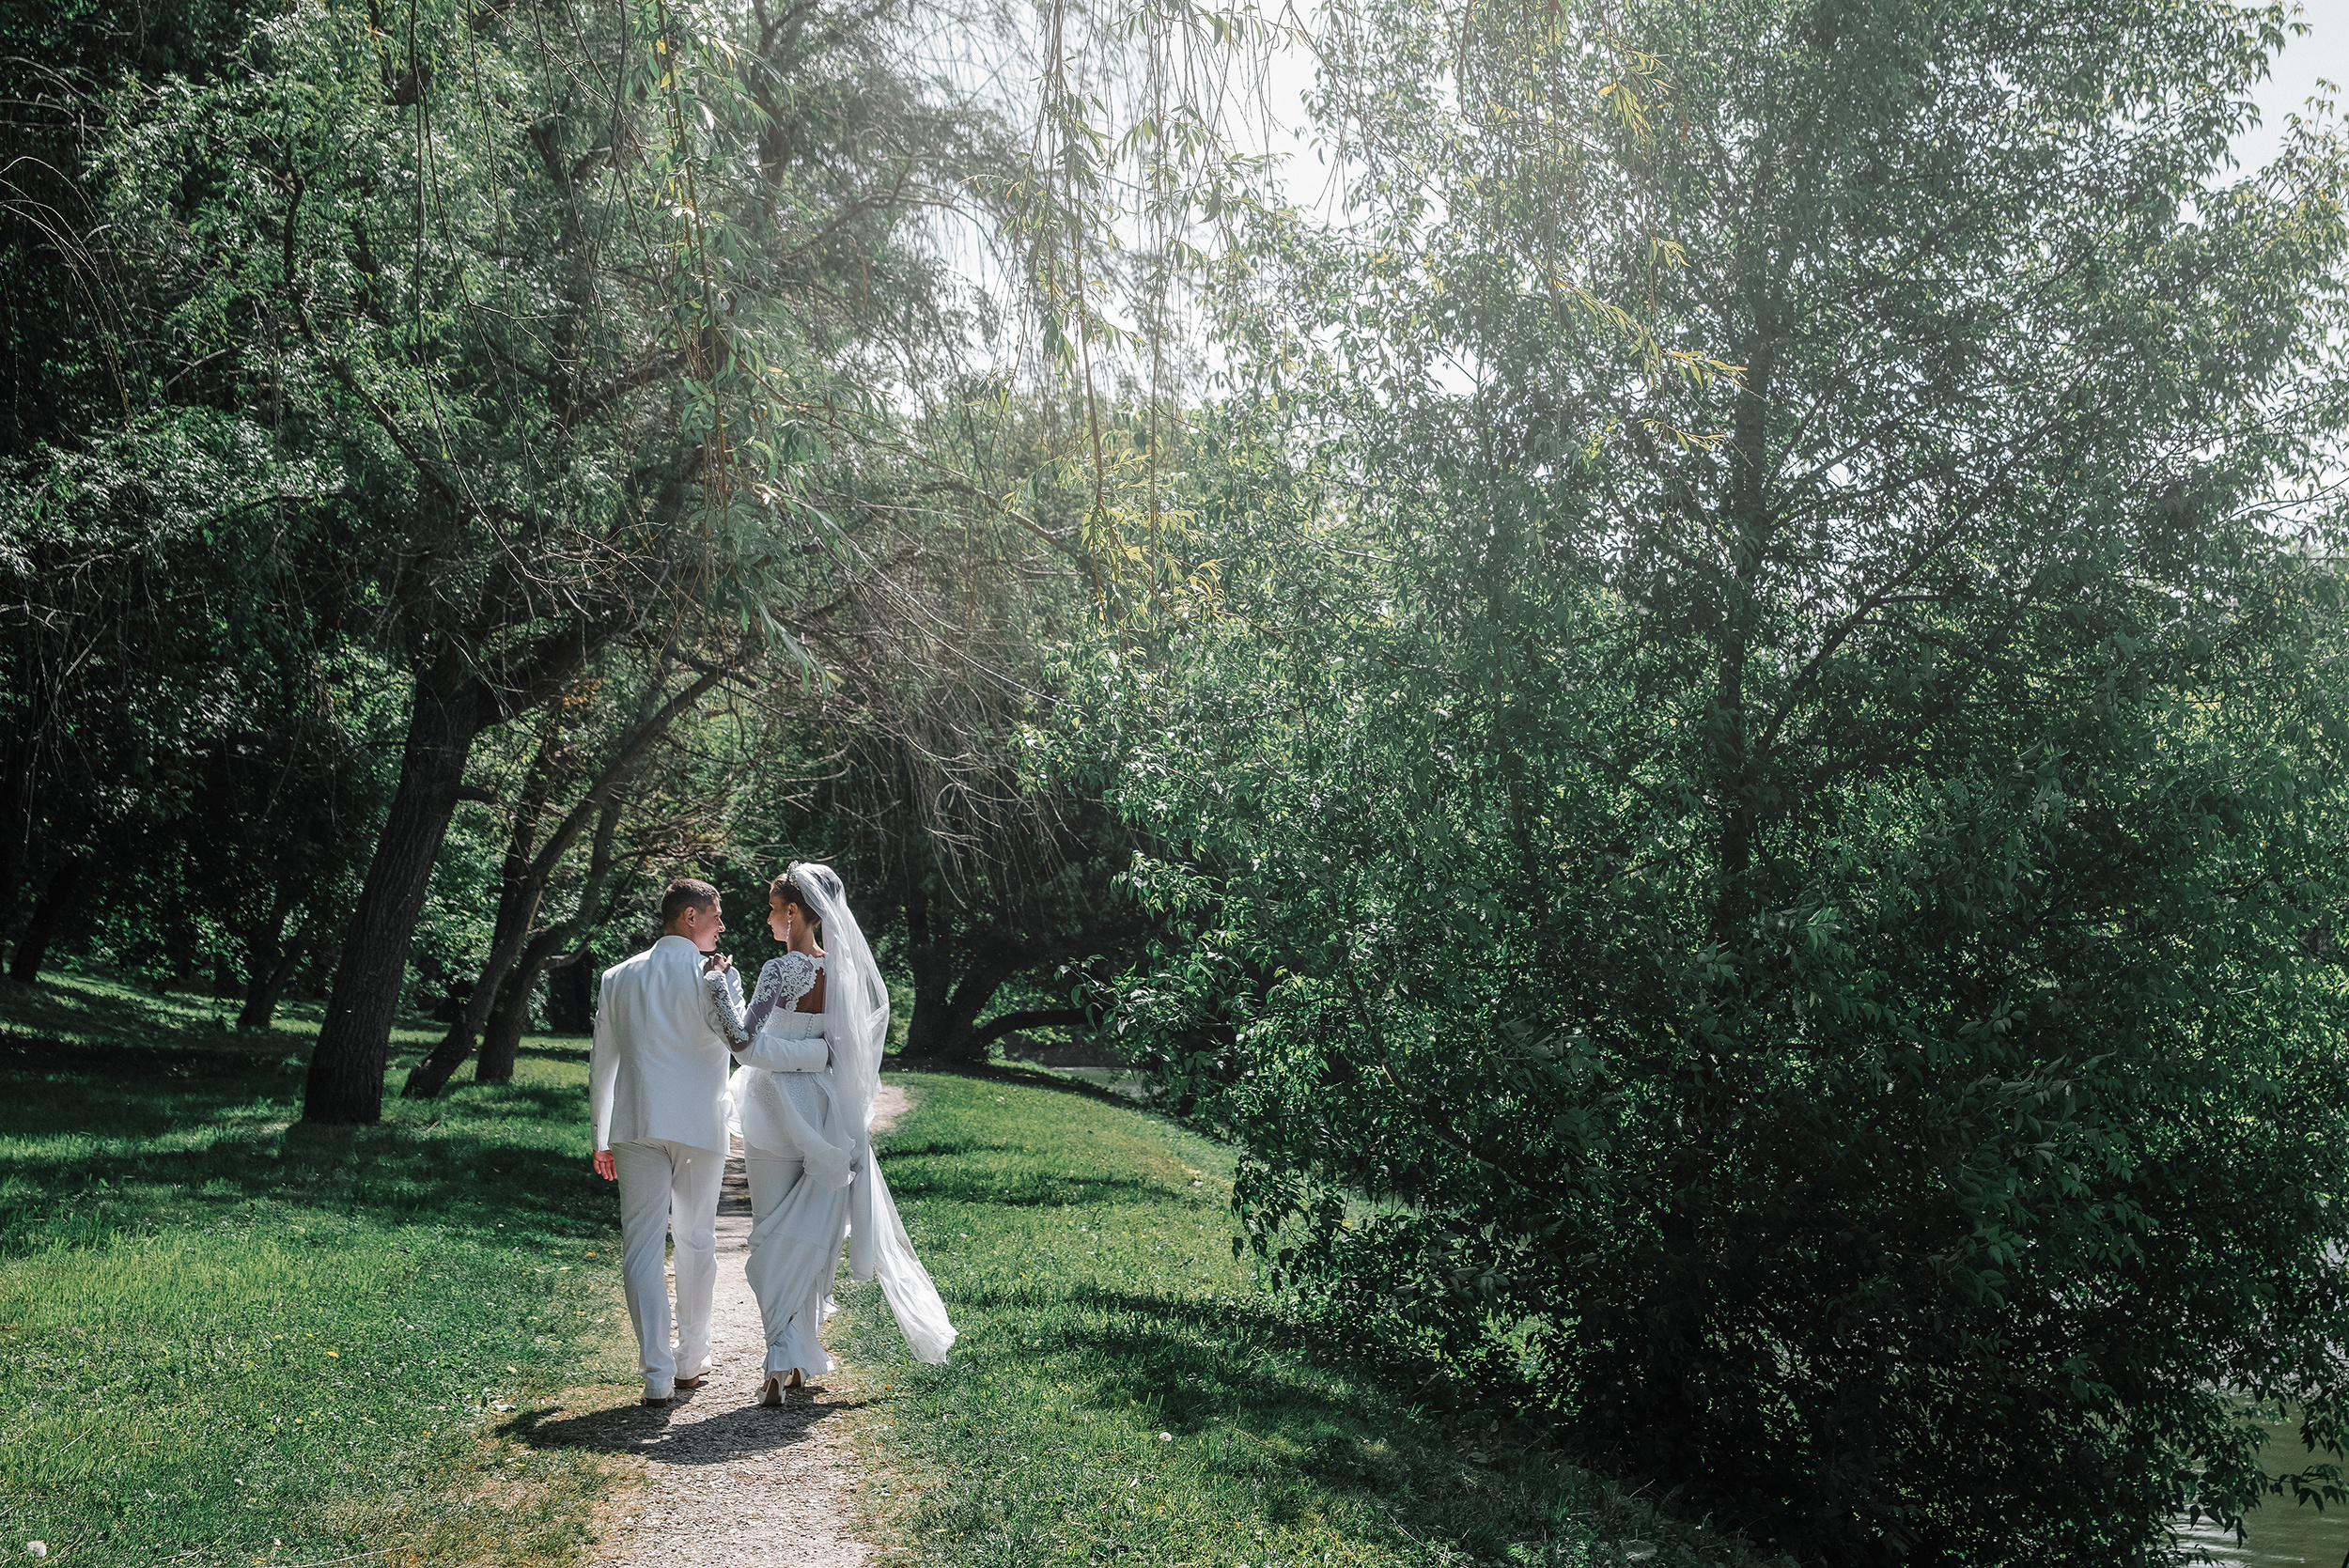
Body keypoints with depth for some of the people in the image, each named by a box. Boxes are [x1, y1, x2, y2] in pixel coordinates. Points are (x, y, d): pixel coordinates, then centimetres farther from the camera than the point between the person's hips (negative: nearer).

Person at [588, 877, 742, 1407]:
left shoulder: (619, 977, 10)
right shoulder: (708, 974, -4)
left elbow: (601, 1065, 14)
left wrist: (602, 1139, 22)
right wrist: (727, 980, -6)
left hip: (636, 1126, 2)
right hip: (700, 1125, -2)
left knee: (641, 1247, 2)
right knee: (696, 1241, 13)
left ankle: (658, 1375, -3)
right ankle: (692, 1360, 24)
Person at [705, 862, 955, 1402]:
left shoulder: (782, 971, -16)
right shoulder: (844, 969, 4)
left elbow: (746, 1043, -22)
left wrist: (719, 986, -14)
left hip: (778, 1120, -6)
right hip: (828, 1122, 6)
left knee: (774, 1237, 3)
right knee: (812, 1236, 14)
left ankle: (783, 1365, -1)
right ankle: (801, 1361, 22)